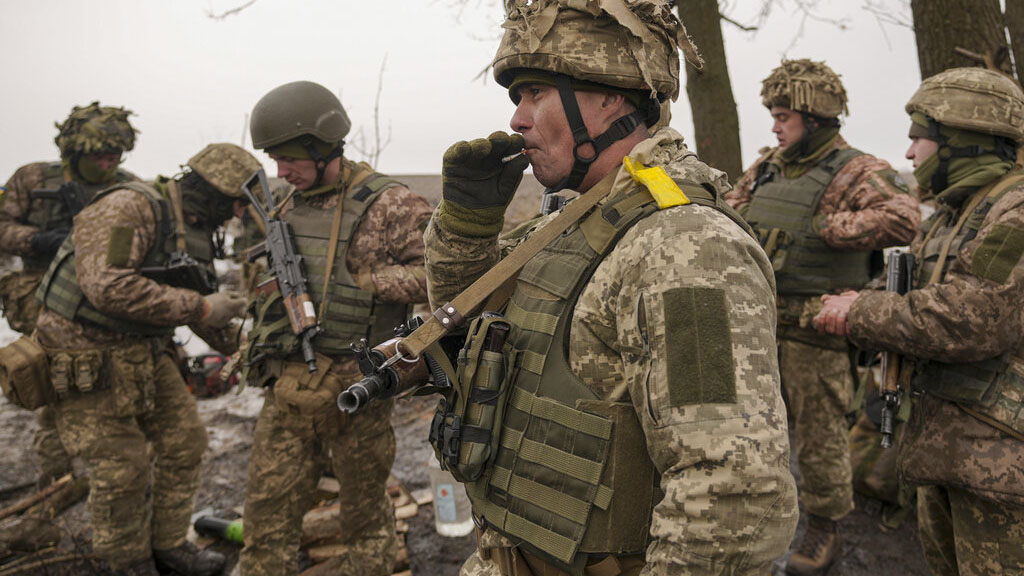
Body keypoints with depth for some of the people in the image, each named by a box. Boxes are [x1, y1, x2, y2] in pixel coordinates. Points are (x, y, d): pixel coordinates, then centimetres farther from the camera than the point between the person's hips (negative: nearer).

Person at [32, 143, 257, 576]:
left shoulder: (195, 229, 6)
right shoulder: (129, 208, -22)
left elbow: (194, 298, 17)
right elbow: (108, 286, -34)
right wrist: (199, 309, -29)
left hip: (144, 352, 8)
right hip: (86, 356, -8)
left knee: (184, 440, 8)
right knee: (121, 466, -1)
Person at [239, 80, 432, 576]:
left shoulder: (387, 204, -12)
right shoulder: (290, 207, 10)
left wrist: (364, 279, -19)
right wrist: (257, 348, 10)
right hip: (286, 387, 6)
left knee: (365, 515, 14)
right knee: (267, 516, 13)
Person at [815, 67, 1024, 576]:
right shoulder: (951, 217, 14)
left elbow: (971, 321, -28)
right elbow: (920, 302, 17)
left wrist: (861, 314, -17)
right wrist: (861, 307, -2)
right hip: (943, 445, 9)